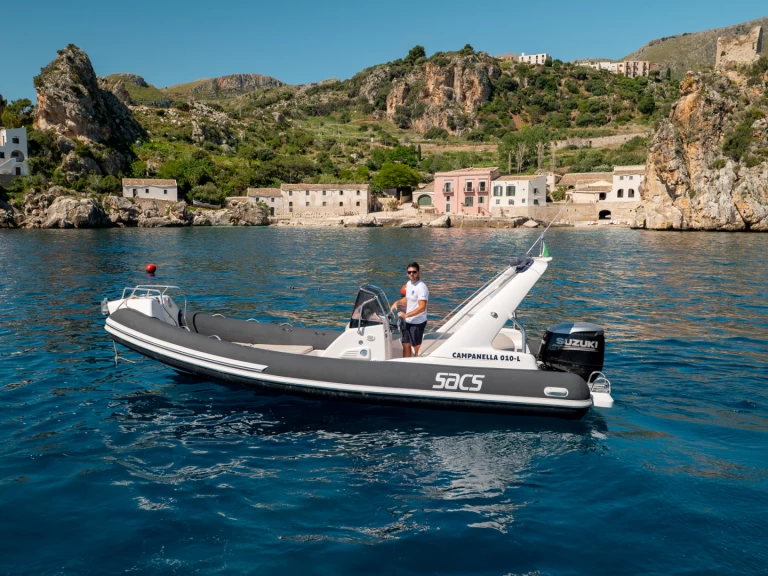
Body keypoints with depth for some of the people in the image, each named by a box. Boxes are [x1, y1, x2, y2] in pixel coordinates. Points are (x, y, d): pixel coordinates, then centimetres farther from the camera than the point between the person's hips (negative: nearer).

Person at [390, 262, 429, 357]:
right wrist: (398, 302, 6)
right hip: (408, 321, 9)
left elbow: (422, 307, -26)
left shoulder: (421, 287, -20)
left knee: (416, 348, 3)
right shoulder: (408, 284, 7)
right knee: (406, 345, 17)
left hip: (417, 323, -9)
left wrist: (406, 315, -25)